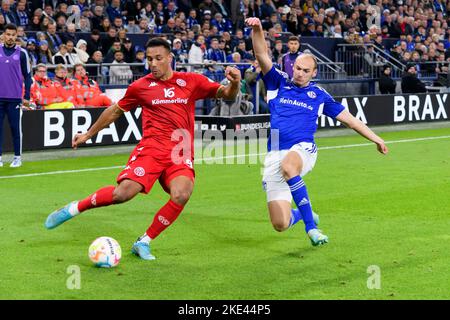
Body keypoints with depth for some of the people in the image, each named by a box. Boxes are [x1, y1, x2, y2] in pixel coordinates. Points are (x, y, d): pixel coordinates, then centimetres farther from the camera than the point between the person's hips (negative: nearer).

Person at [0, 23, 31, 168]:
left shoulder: (21, 53, 2)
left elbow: (27, 75, 5)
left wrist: (27, 97, 0)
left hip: (15, 97, -1)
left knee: (15, 127, 2)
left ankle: (17, 157, 10)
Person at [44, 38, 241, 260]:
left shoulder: (191, 81, 8)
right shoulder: (140, 86, 9)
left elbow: (226, 95, 11)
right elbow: (115, 110, 22)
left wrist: (234, 83, -13)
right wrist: (88, 135, 28)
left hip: (181, 154, 1)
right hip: (151, 148, -1)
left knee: (181, 195, -28)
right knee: (124, 192, -23)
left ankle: (144, 242, -9)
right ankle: (74, 208, 2)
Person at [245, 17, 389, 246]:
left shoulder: (319, 95, 14)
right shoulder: (278, 84, 13)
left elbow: (349, 119, 20)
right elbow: (262, 55, 0)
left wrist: (376, 139, 20)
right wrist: (257, 30, -17)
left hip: (303, 150, -1)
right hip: (275, 155, 1)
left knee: (288, 166, -42)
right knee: (280, 224, -10)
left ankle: (310, 226, -30)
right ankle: (301, 214, 29)